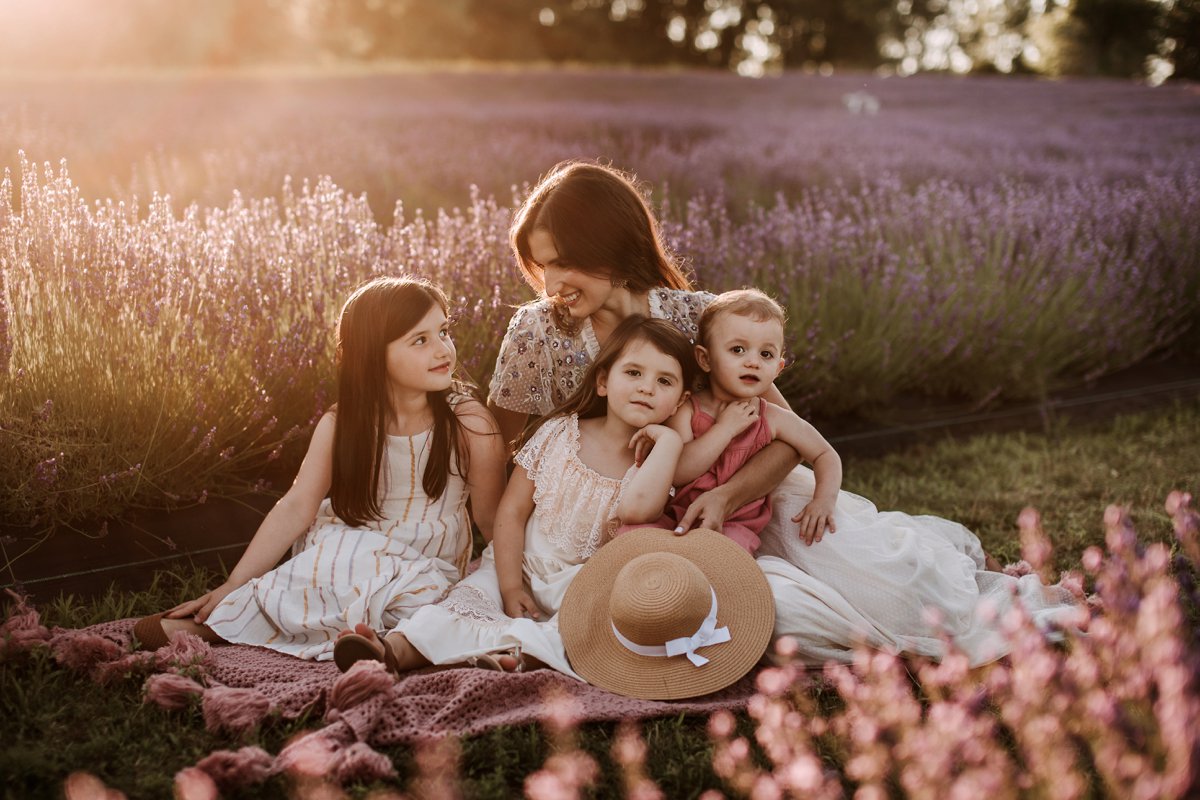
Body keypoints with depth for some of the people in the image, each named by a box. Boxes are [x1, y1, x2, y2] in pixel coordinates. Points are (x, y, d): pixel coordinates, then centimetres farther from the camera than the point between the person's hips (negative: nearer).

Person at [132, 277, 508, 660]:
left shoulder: (471, 425, -12)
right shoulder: (341, 424, -7)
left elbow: (492, 519, -3)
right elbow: (296, 508, -7)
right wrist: (231, 586, -11)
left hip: (427, 569, 0)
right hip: (341, 551, 0)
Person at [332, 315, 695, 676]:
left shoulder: (650, 461, -1)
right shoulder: (557, 433, 1)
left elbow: (637, 508, -26)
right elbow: (512, 511, -1)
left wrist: (669, 441, -20)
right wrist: (510, 586, -11)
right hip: (523, 568, 1)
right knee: (471, 596, -25)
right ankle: (397, 648, -46)